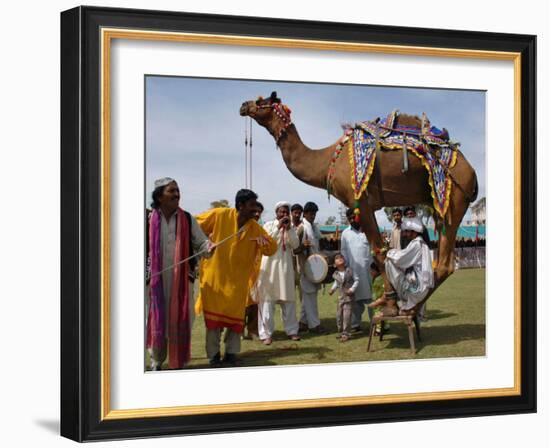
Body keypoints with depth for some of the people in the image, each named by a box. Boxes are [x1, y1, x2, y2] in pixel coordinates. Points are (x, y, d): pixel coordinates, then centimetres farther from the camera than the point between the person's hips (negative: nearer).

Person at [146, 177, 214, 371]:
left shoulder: (188, 220, 3)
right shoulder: (149, 220, -2)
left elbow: (200, 242, 3)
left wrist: (208, 247, -19)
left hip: (181, 280, 1)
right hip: (156, 280, -1)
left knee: (180, 321, 4)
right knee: (156, 320, 5)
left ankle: (178, 362, 15)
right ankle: (156, 361, 20)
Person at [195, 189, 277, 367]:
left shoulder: (255, 228, -1)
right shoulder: (219, 215, -11)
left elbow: (272, 249, 0)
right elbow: (195, 226, -1)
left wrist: (264, 241, -20)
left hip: (237, 281, 3)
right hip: (215, 277, -3)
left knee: (235, 318, 7)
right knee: (213, 318, 5)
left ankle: (231, 354, 18)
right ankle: (213, 355, 14)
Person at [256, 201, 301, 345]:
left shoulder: (291, 228, 11)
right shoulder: (268, 225, 1)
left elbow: (295, 245, -2)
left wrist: (288, 229, -12)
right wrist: (278, 227, -17)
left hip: (285, 266, 4)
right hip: (270, 265, -4)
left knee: (288, 299, 7)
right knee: (267, 299, -6)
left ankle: (291, 330, 16)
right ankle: (266, 333, -6)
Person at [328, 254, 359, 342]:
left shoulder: (350, 270, -9)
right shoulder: (336, 274, 2)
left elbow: (356, 280, -4)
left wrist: (352, 289, -15)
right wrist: (332, 289, 4)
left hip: (349, 296, -5)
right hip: (341, 297, 5)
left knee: (347, 315, -10)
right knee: (339, 315, 8)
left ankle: (346, 334, -3)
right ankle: (341, 332, 24)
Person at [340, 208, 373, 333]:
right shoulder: (346, 233, 11)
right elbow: (343, 252, 11)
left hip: (368, 270, -2)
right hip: (353, 271, 2)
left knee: (371, 298, -3)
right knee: (356, 299, 4)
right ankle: (355, 325, 10)